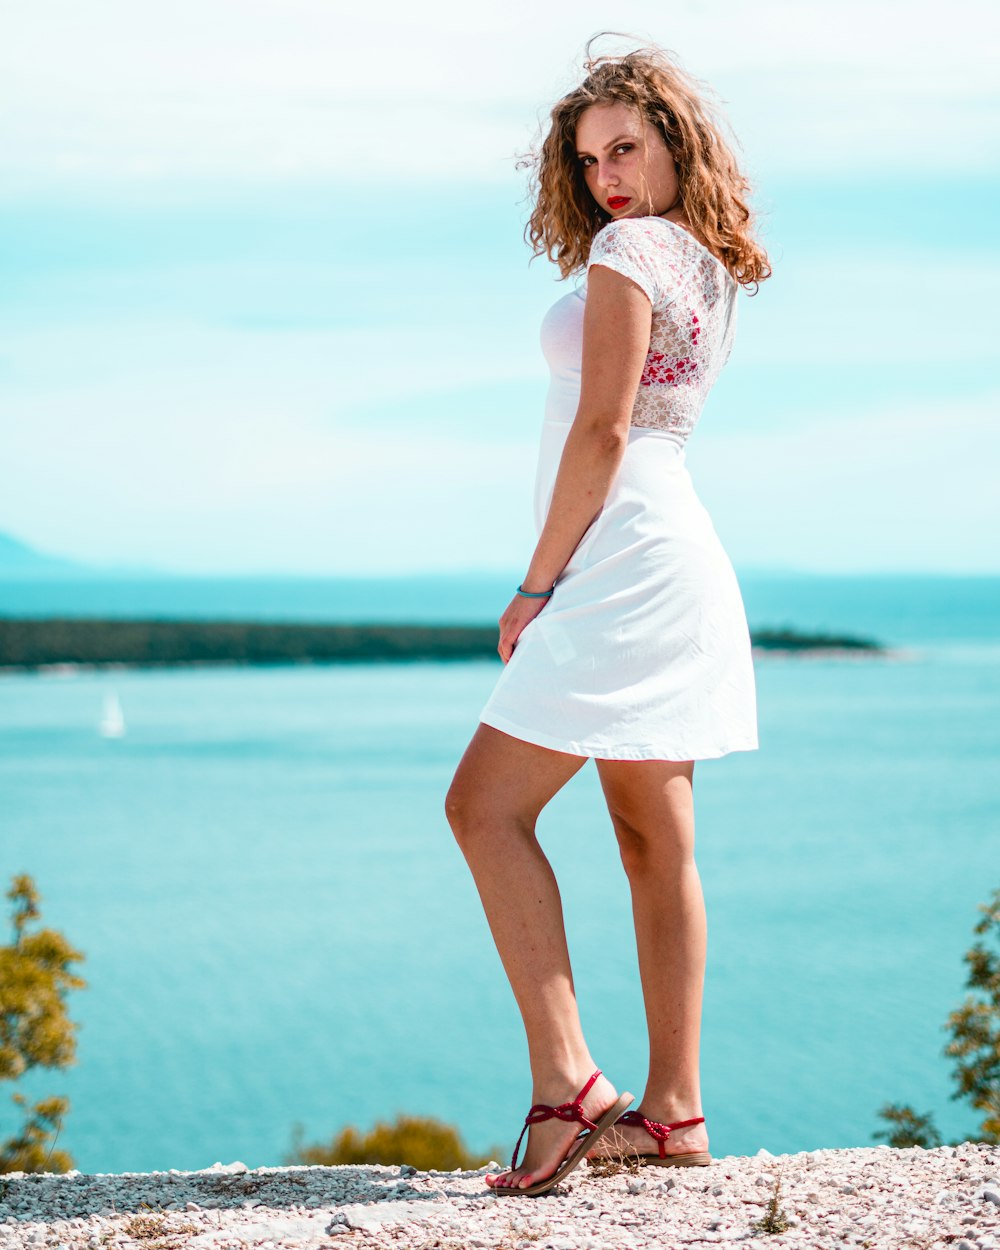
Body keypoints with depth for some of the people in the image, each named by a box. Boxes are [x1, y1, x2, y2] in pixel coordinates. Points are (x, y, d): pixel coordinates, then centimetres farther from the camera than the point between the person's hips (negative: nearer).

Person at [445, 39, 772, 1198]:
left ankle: (565, 1082, -18)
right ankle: (672, 1108, 9)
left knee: (486, 804, -11)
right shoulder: (710, 267, 16)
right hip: (675, 561, 10)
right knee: (654, 839, 8)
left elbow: (602, 430, -15)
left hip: (624, 558, -10)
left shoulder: (629, 250, -11)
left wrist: (535, 585, -13)